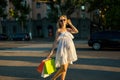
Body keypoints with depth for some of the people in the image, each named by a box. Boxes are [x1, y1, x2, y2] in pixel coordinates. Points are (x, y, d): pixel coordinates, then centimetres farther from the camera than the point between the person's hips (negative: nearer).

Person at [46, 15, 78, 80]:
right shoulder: (59, 30, -3)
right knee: (63, 69, -10)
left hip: (69, 50, 6)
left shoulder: (68, 29, 12)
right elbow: (55, 41, -6)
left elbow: (76, 31, -6)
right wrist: (52, 51, -12)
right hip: (62, 50, -6)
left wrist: (70, 24, 3)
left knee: (65, 69, 9)